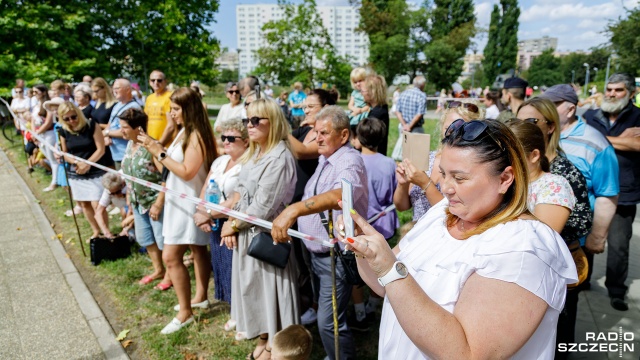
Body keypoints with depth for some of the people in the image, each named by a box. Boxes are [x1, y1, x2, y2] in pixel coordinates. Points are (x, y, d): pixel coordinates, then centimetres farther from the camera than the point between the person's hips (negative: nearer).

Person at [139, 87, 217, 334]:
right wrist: (153, 146, 1)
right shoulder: (184, 132, 9)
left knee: (170, 256, -7)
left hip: (189, 202, -9)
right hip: (180, 200, 9)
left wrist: (159, 153, -22)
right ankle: (200, 297, 34)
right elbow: (173, 161, 9)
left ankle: (185, 312, 5)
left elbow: (187, 172, -25)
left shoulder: (197, 136, -20)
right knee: (197, 249, 19)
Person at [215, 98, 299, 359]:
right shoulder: (254, 153, 8)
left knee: (268, 293, 7)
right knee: (254, 290, 21)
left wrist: (234, 225, -10)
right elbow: (239, 190, 9)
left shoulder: (279, 159, -22)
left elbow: (262, 208, -23)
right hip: (247, 233, 9)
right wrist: (230, 222, -4)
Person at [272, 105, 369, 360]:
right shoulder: (325, 159, 8)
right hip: (317, 252, 9)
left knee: (329, 322, -3)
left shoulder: (349, 161, -23)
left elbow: (339, 196, -45)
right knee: (324, 313, 23)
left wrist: (292, 210, -56)